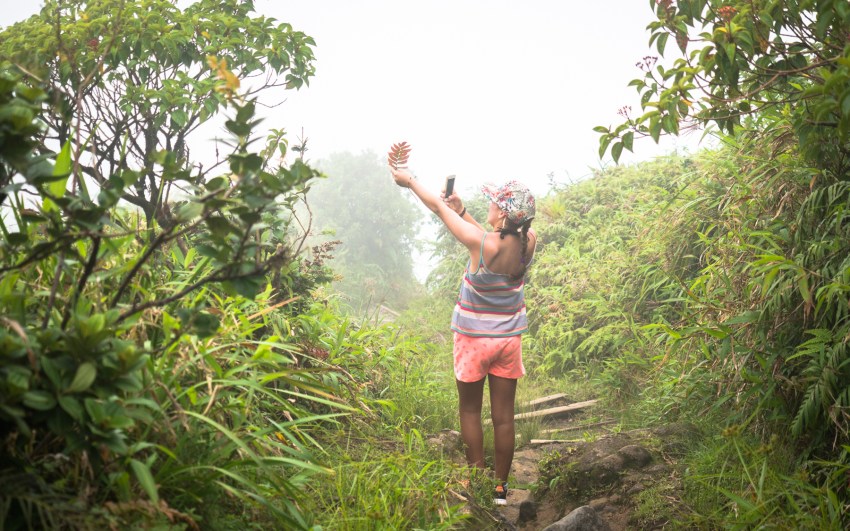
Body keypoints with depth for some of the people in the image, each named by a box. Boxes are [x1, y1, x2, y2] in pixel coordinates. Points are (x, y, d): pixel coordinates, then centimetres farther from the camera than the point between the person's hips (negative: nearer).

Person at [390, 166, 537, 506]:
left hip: (474, 338, -4)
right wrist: (462, 212, 12)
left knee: (470, 410, 14)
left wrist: (410, 181, 3)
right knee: (503, 415, 10)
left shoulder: (480, 242, -24)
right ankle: (500, 488, 19)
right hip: (509, 338, 4)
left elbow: (437, 207, -11)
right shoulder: (527, 242, -11)